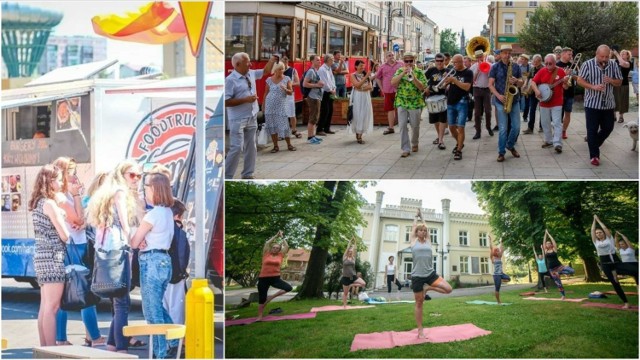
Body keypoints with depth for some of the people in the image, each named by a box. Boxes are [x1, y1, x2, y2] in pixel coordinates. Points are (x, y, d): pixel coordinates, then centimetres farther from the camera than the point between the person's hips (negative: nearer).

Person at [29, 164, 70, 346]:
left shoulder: (38, 203, 14)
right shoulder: (50, 203, -13)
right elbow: (64, 236, -13)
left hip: (41, 256, 9)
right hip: (52, 257, -9)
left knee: (45, 307, 12)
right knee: (52, 307, -8)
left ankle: (44, 348, 17)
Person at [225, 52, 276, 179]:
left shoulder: (251, 74, 5)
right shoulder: (230, 80, -17)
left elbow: (266, 71, 23)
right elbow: (226, 102, -20)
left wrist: (273, 59, 9)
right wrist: (245, 99, -23)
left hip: (252, 118, 8)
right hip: (238, 120, -8)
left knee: (251, 147, 13)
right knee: (237, 148, -9)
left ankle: (248, 174, 24)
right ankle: (227, 177, 0)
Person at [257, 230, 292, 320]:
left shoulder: (280, 255, 6)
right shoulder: (266, 254, 3)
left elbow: (286, 246, 6)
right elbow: (267, 243, -2)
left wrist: (282, 237, 10)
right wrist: (276, 236, 4)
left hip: (275, 278, 2)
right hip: (263, 278, -2)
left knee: (289, 288, -15)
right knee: (261, 298, 2)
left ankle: (271, 297, -1)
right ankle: (259, 317, 14)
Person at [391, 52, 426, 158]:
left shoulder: (419, 72, 0)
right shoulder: (400, 71, 7)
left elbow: (422, 87, -11)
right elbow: (393, 82, -8)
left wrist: (413, 76, -20)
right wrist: (403, 73, -17)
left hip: (415, 103, -1)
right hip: (401, 102, 1)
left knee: (415, 126, 8)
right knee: (402, 126, -4)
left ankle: (414, 143, 33)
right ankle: (405, 149, 0)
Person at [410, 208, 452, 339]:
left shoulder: (428, 241, 12)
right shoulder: (414, 241, 4)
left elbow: (425, 227, 20)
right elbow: (414, 226, 14)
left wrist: (422, 216, 33)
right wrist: (416, 216, 29)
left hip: (431, 273, 4)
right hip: (417, 276, -4)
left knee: (448, 289, -13)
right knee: (419, 303, 2)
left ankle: (427, 288, 11)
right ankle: (420, 330, 10)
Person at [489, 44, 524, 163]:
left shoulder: (516, 66, 7)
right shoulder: (495, 67, -2)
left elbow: (521, 83, 10)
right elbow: (490, 84, -5)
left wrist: (517, 81, -13)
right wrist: (498, 95, -19)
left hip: (514, 100, 3)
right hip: (501, 101, -3)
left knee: (516, 127, 4)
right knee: (503, 129, -5)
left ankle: (510, 145, 28)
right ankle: (501, 152, 6)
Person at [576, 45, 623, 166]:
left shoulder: (613, 65, 2)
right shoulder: (588, 64, -8)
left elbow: (619, 82, 8)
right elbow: (580, 81, -6)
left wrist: (611, 81, -15)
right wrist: (593, 87, -22)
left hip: (608, 104, 4)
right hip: (592, 104, -4)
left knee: (608, 128, 11)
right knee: (592, 130, 0)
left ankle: (594, 144, 37)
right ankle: (594, 155, 8)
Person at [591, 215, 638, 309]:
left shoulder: (609, 239, 10)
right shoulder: (596, 242, 12)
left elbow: (605, 228, 6)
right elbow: (592, 230, 9)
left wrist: (598, 220, 17)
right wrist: (594, 220, 18)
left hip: (616, 261, 0)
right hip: (605, 264, 0)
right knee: (615, 283, -4)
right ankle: (626, 303, 1)